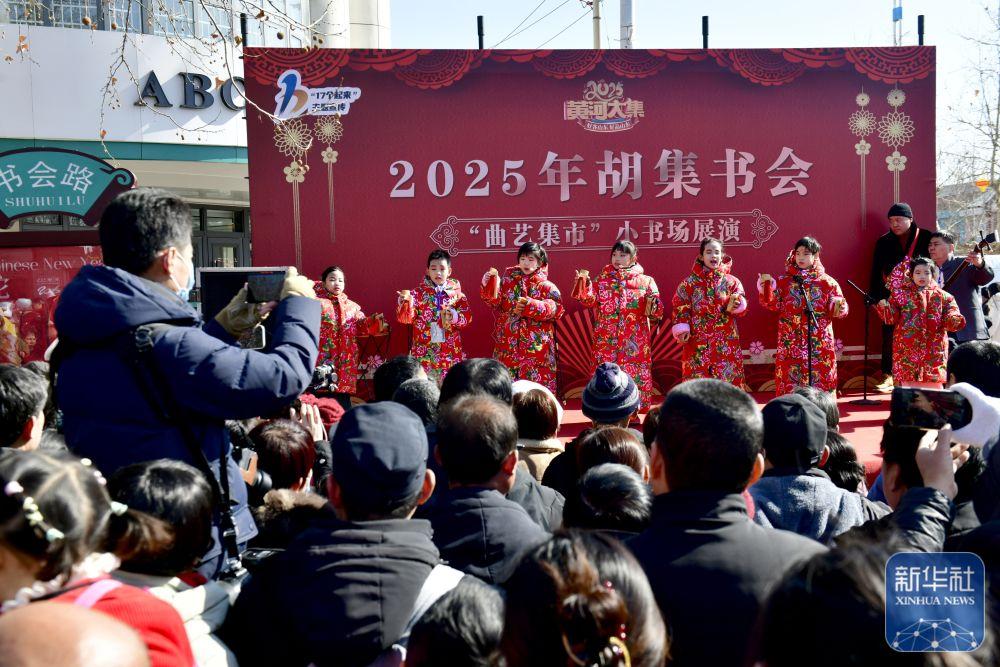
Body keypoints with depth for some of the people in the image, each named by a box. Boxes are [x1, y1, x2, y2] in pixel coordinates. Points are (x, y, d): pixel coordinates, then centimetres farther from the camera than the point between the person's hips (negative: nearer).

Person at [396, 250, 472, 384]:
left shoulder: (456, 293, 5)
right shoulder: (419, 292, 2)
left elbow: (467, 317, -1)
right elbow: (406, 318, -6)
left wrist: (454, 316, -20)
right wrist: (406, 301, -25)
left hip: (450, 352, 1)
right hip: (424, 351, -1)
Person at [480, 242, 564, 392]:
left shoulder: (546, 286, 2)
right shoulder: (508, 278, 10)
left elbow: (556, 307, -14)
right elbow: (495, 301, 0)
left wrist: (531, 305, -24)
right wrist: (489, 284, -17)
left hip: (536, 345, -2)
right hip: (508, 343, 2)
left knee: (536, 379, 0)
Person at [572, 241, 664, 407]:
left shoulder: (645, 281, 6)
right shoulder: (602, 279, 9)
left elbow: (658, 310, 0)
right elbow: (590, 301, -5)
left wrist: (652, 303, -22)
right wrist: (584, 283, -21)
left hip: (635, 340, -1)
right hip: (607, 340, 1)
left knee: (634, 373, 1)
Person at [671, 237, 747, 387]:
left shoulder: (732, 281, 8)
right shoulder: (689, 283, 6)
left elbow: (741, 309, 1)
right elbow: (680, 308, 2)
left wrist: (735, 304, -21)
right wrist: (682, 329, -12)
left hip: (726, 344, 1)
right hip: (698, 344, -1)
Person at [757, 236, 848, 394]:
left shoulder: (827, 282, 4)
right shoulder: (784, 281, 7)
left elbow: (840, 310, 2)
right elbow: (774, 304, -4)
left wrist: (838, 305, -20)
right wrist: (767, 286, -17)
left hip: (819, 344, 0)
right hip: (791, 344, 0)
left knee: (819, 381, 3)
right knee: (791, 381, 0)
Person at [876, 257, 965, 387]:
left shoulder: (942, 296, 7)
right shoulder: (901, 294, 7)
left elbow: (950, 319, -1)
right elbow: (891, 317, 0)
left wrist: (955, 320, -24)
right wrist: (884, 307, -20)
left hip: (933, 351, 0)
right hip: (907, 350, 0)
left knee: (933, 383, 4)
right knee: (907, 381, 2)